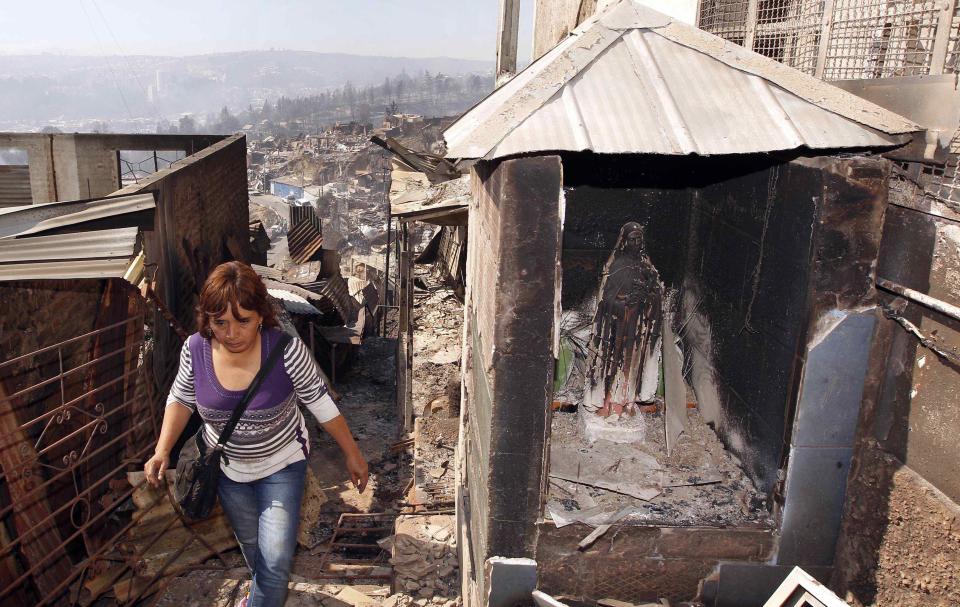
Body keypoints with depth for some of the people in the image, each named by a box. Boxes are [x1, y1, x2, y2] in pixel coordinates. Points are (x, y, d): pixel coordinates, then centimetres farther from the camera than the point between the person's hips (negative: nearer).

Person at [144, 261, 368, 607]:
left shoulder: (285, 348, -31)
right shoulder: (195, 349, -22)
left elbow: (319, 401, -18)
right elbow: (182, 399, -2)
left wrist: (352, 454, -11)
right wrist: (162, 451, -13)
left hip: (282, 464, -3)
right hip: (228, 467, 4)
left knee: (276, 558, -4)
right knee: (249, 541, 27)